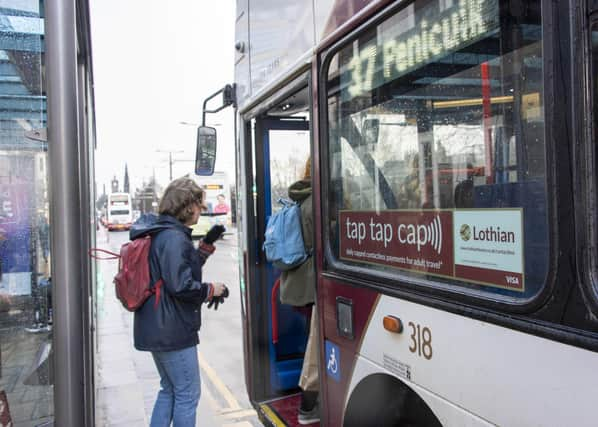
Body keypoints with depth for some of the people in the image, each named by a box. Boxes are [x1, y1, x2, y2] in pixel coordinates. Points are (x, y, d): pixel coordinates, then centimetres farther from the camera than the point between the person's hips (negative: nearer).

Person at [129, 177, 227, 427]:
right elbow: (180, 285, -25)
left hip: (157, 329, 10)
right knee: (187, 395, 4)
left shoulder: (159, 234, 12)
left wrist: (207, 244, 11)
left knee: (169, 390, 22)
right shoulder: (174, 237, -20)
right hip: (173, 331, -10)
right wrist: (212, 290, -10)